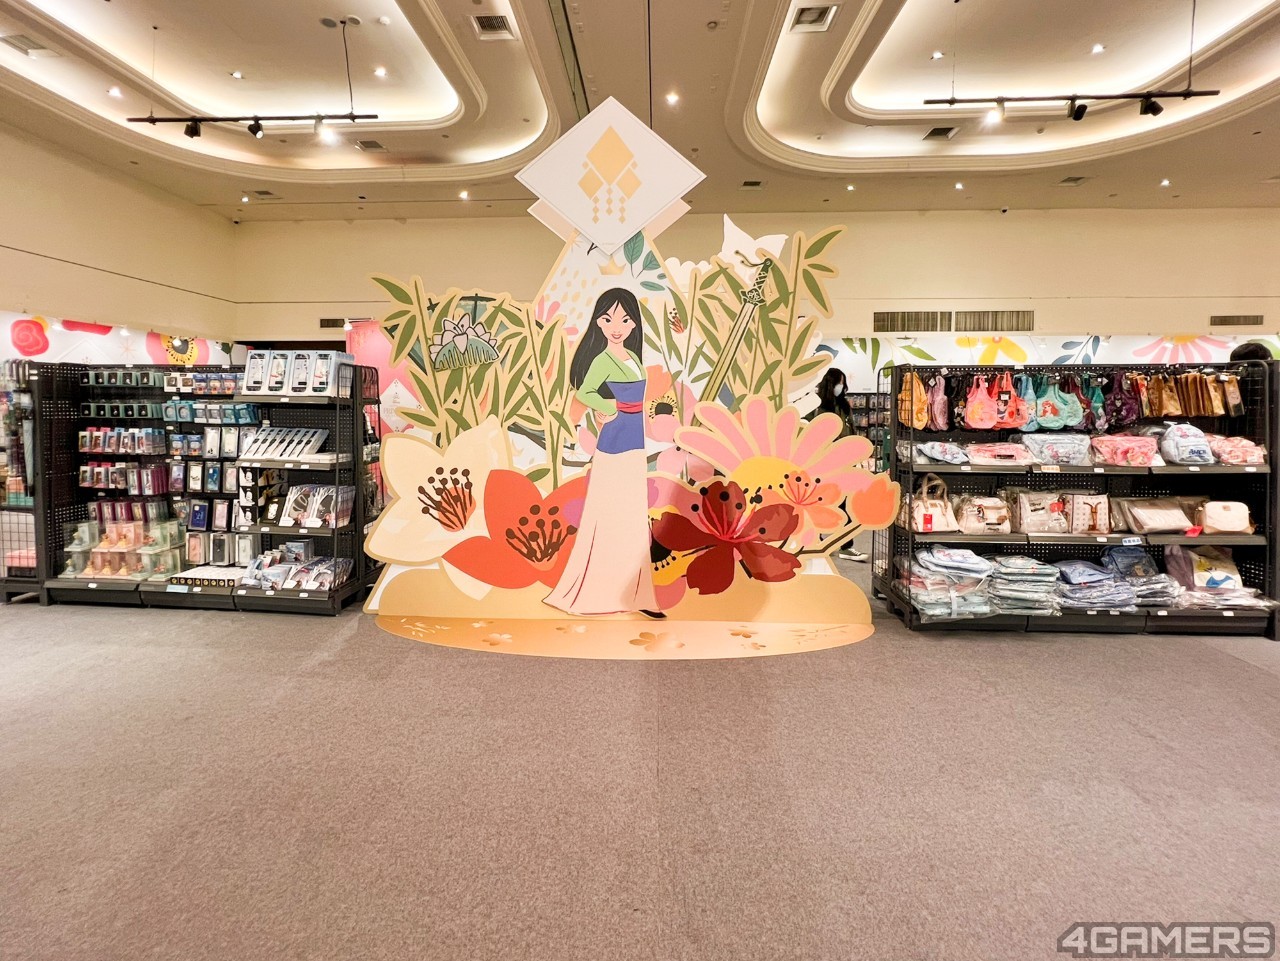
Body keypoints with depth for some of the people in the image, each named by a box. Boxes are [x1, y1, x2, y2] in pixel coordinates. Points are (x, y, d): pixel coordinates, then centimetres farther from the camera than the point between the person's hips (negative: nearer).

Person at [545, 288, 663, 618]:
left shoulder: (631, 356, 12)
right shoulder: (603, 359, -11)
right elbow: (584, 393, -24)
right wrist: (610, 410, -13)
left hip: (633, 445, 8)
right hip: (615, 444, -8)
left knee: (631, 521, 11)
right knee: (611, 519, -1)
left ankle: (631, 594, 21)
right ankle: (593, 594, 12)